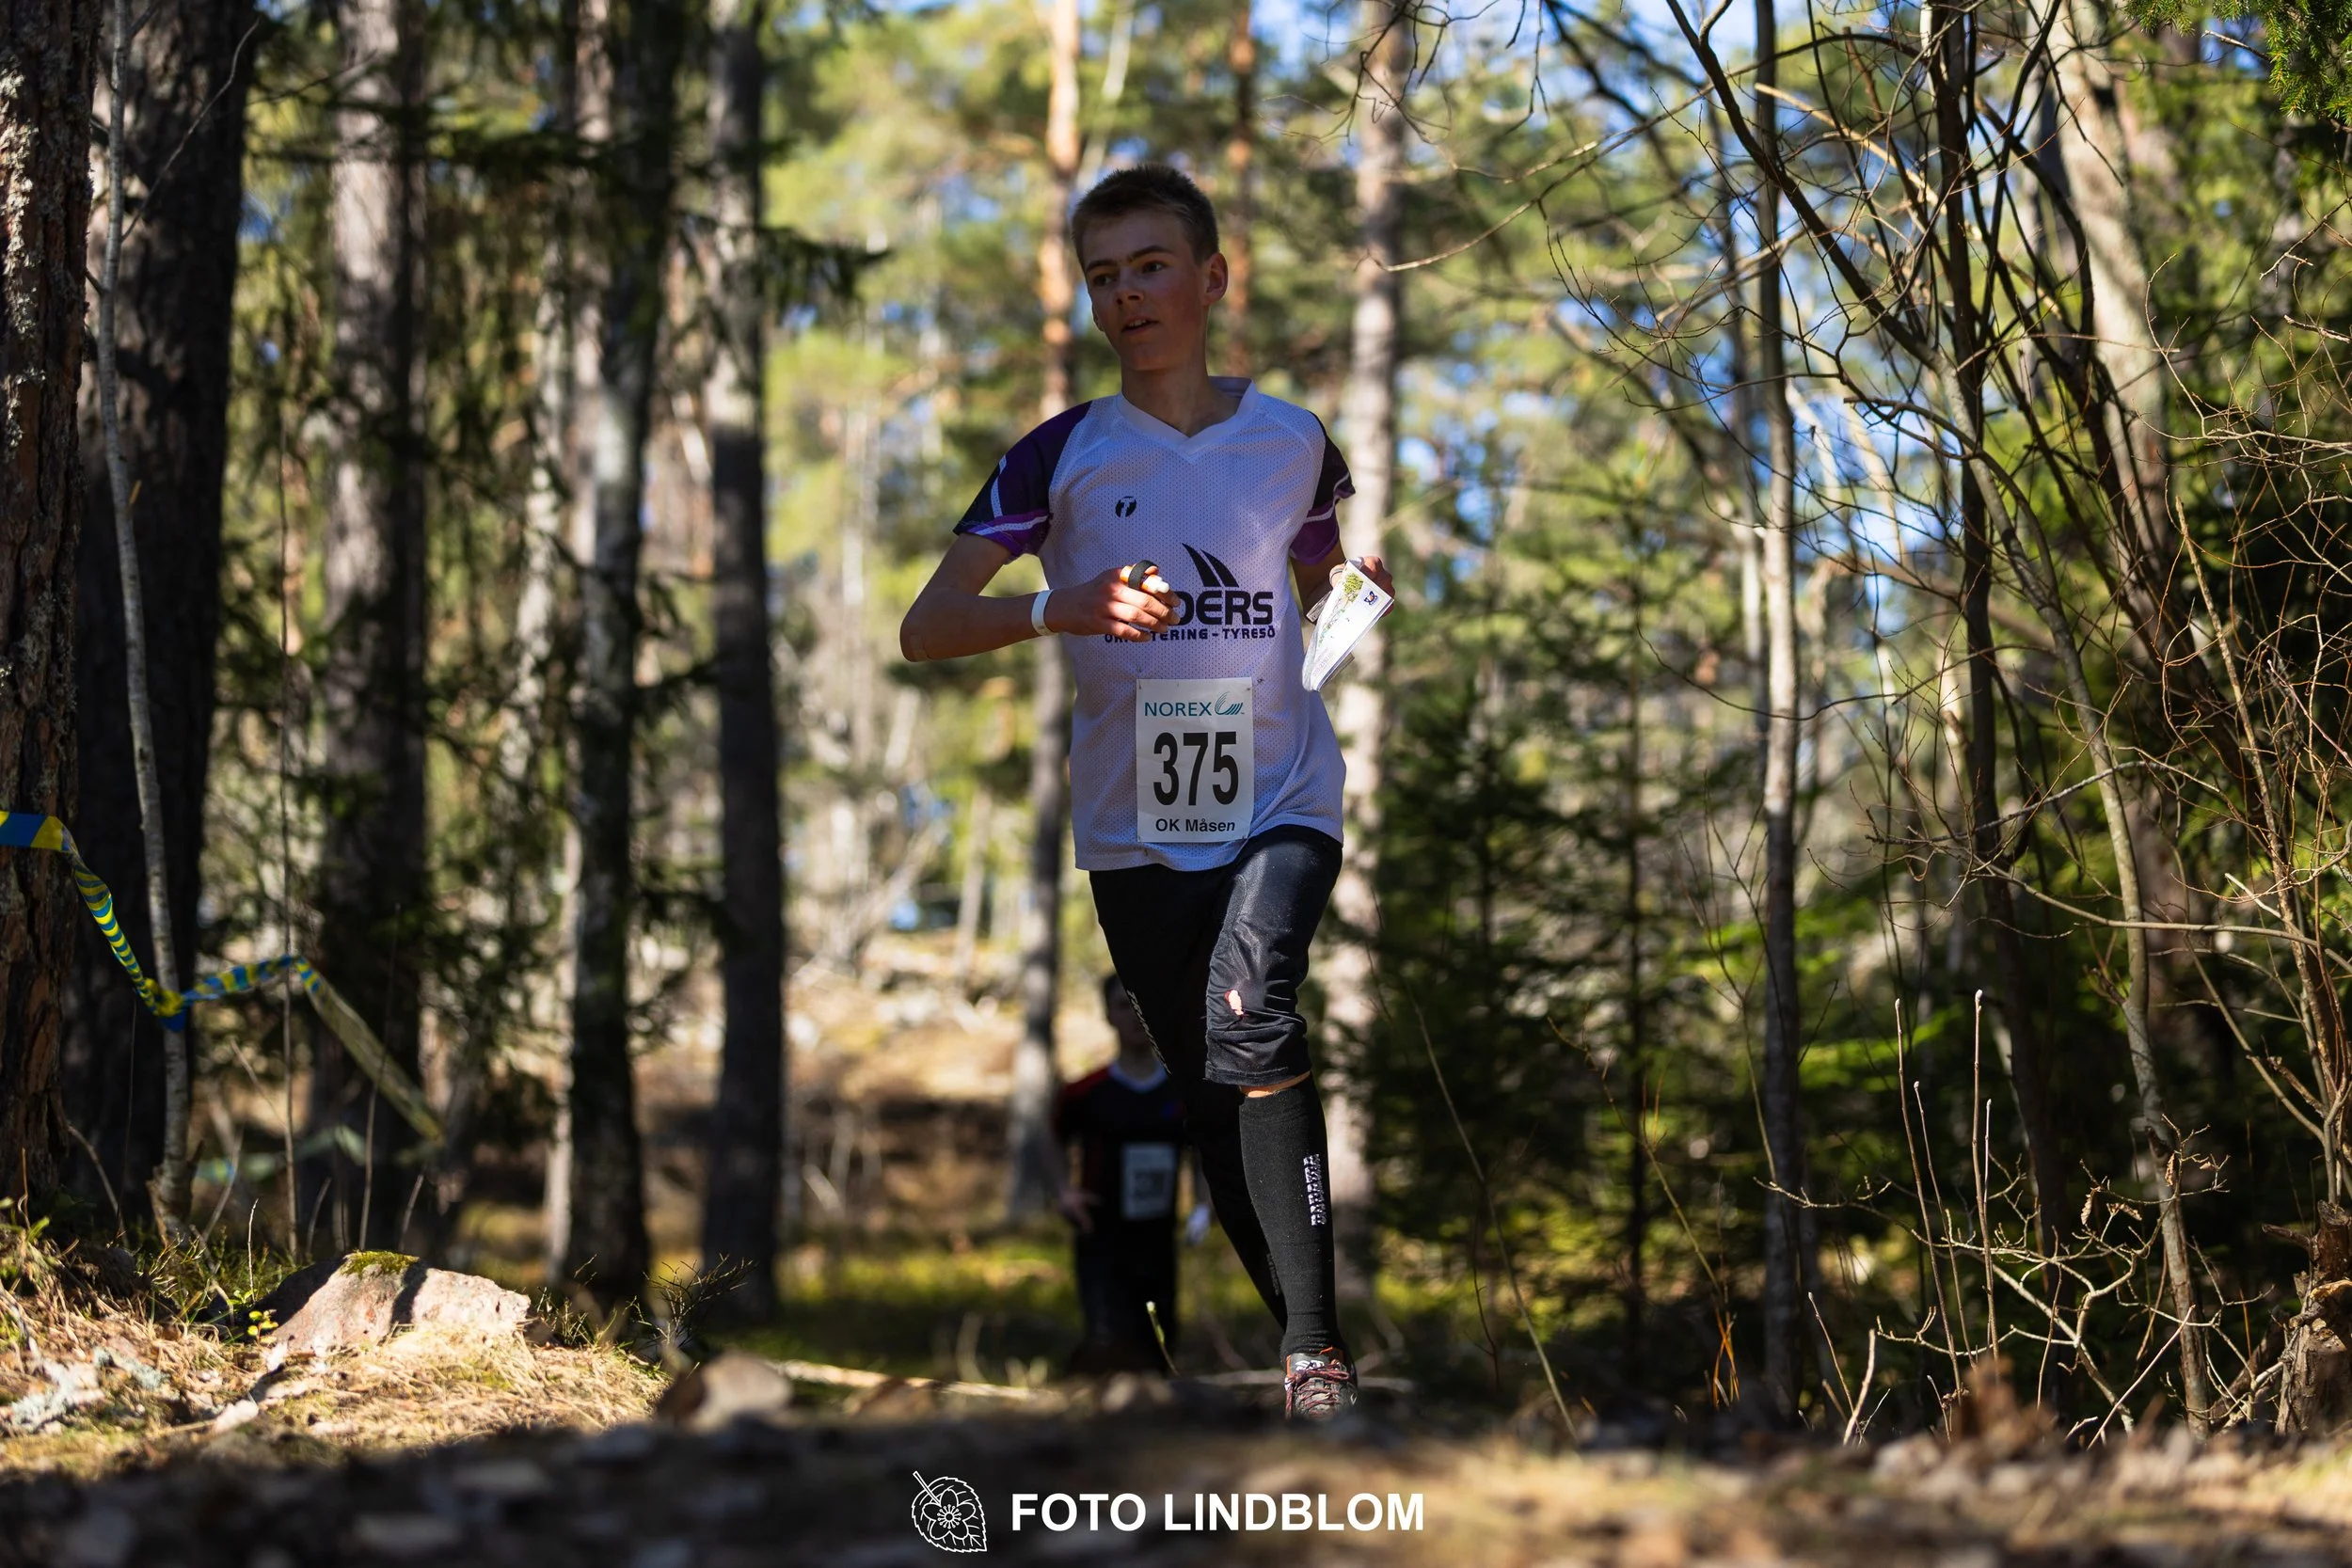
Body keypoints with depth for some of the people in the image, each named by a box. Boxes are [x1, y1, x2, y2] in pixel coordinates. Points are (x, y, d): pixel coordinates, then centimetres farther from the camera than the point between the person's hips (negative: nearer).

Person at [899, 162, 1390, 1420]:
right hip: (1134, 831, 2)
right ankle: (1300, 1336, 23)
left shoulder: (1294, 443, 5)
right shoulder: (1060, 456, 1)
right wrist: (1064, 610, -21)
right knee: (1207, 1104, 7)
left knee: (1249, 1011, -27)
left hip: (1280, 806, -2)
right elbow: (923, 630, -6)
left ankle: (1316, 1342, -23)